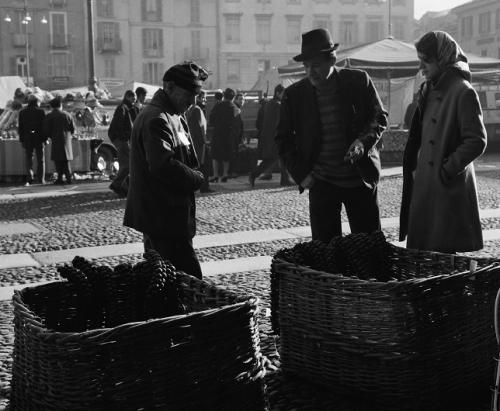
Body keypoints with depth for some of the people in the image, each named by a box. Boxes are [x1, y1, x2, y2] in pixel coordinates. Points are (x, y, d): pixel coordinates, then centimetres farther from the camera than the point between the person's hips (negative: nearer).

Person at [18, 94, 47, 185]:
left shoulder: (22, 112, 3)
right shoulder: (41, 112, -5)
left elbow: (20, 127, 4)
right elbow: (44, 126, -7)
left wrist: (22, 140, 9)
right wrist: (45, 138, -1)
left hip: (27, 139, 2)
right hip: (39, 138, -2)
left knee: (28, 160, 9)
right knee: (40, 160, 7)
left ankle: (29, 179, 0)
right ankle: (40, 179, 4)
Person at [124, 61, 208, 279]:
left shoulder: (173, 116, 18)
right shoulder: (156, 120, -16)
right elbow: (163, 165, -28)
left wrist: (194, 175, 4)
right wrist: (197, 178, -14)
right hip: (164, 219, -11)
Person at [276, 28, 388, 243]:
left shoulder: (359, 81, -3)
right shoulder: (294, 94, -1)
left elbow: (380, 117, 3)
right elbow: (284, 140, 7)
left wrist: (363, 141, -17)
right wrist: (301, 174, -3)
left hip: (361, 178, 0)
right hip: (321, 182, 0)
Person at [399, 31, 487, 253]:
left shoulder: (463, 92, -11)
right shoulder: (428, 89, 13)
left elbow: (477, 142, -14)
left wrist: (447, 170, -15)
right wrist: (413, 167, 9)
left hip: (450, 188, -7)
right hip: (424, 185, 8)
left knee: (445, 251, -2)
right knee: (420, 249, 9)